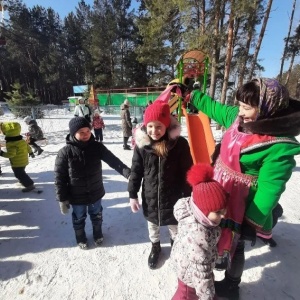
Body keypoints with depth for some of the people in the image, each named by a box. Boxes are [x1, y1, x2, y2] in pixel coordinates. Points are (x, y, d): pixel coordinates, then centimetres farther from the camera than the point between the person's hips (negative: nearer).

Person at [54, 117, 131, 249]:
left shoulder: (97, 147, -13)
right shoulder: (65, 152, -18)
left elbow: (113, 160, -22)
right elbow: (60, 178, -12)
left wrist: (129, 173, -36)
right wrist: (62, 199, -8)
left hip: (95, 192, 2)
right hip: (76, 196, -2)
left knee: (96, 215, 25)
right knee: (79, 218, 23)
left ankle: (98, 234, 54)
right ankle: (81, 238, 52)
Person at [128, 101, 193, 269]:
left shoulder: (179, 143, -18)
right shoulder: (141, 143, -13)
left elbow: (186, 172, -10)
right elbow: (136, 171, -3)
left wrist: (187, 196, -6)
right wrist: (133, 195, 0)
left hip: (173, 197, -2)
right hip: (150, 197, 2)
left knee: (174, 225, 22)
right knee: (152, 225, 25)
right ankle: (155, 246, 56)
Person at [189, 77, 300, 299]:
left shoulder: (279, 146, -27)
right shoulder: (238, 117, -8)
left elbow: (269, 190, -23)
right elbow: (211, 106, 8)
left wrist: (252, 223, -18)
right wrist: (190, 94, 18)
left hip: (240, 205, -6)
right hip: (219, 196, 7)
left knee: (235, 245, 18)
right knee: (221, 235, 30)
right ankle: (223, 259, 62)